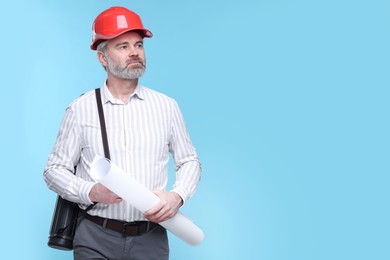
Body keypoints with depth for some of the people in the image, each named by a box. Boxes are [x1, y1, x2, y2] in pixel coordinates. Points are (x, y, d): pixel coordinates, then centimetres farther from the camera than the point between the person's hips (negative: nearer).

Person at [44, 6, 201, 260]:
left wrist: (177, 196, -9)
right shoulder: (80, 110, 0)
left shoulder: (167, 106, 5)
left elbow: (189, 161, 10)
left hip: (151, 238, 2)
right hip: (96, 238, -1)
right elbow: (54, 170, 3)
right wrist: (91, 192, -15)